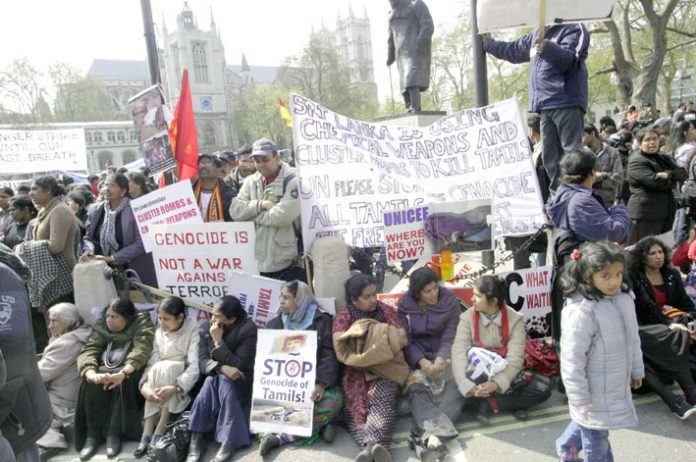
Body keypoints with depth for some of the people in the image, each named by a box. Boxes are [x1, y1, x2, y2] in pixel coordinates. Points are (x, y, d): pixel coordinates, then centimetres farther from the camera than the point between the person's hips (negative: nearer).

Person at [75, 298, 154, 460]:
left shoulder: (141, 323, -6)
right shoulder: (101, 326, 7)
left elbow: (142, 350, -22)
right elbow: (87, 351, -7)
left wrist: (122, 373, -40)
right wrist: (91, 374, -30)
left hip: (129, 372, -3)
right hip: (104, 370, 4)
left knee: (123, 381, -35)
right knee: (92, 382, -28)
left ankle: (114, 433, -27)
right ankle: (92, 434, -20)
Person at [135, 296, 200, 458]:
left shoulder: (193, 330, -14)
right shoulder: (159, 333, 2)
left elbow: (195, 366, -24)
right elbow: (152, 363, -10)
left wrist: (175, 388, -38)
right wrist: (144, 385, -30)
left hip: (185, 381, -4)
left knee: (165, 368, -30)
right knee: (156, 370, -27)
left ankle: (158, 434, -28)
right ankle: (147, 434, -27)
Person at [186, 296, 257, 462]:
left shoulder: (248, 330, -14)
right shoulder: (206, 329, -1)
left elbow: (239, 365, -20)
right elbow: (202, 362, -9)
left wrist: (218, 341, -23)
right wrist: (222, 368, -29)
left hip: (240, 383, -3)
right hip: (215, 379, 3)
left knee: (223, 381, -34)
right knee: (210, 381, -30)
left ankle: (228, 441, -36)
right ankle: (196, 440, -31)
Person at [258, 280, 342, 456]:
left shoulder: (322, 321, 0)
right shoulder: (274, 324, 10)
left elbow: (329, 356, -8)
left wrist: (321, 383, -24)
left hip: (314, 380, -2)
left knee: (334, 398, -32)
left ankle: (281, 437, -31)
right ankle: (319, 424, -24)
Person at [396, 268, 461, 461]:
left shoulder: (450, 301, -3)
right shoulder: (404, 305, -2)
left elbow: (450, 337, -7)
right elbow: (405, 341, -5)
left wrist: (441, 359, -26)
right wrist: (421, 361, -22)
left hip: (444, 355, 2)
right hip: (416, 359, -2)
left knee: (458, 386, -27)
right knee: (416, 389, -31)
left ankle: (427, 432, -36)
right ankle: (434, 437, -51)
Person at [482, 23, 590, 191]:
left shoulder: (574, 29, 1)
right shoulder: (537, 34, 24)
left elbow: (569, 60, -16)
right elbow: (513, 50, 39)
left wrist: (547, 47, -33)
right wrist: (487, 43, 46)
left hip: (567, 103, -7)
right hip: (546, 105, 8)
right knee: (550, 159, 3)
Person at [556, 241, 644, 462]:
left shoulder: (625, 298, -4)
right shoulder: (581, 311, -29)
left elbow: (633, 338, 11)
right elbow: (572, 358, -25)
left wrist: (636, 369, 20)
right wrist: (579, 397, -19)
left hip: (617, 384, 8)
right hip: (595, 391, -8)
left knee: (588, 424, 29)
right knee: (596, 437, 11)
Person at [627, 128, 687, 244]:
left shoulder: (665, 159, 18)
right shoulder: (636, 161, -9)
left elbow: (683, 173, 3)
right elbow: (653, 180, -21)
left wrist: (669, 174, -17)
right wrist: (672, 181, -4)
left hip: (666, 212, 8)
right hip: (645, 212, -8)